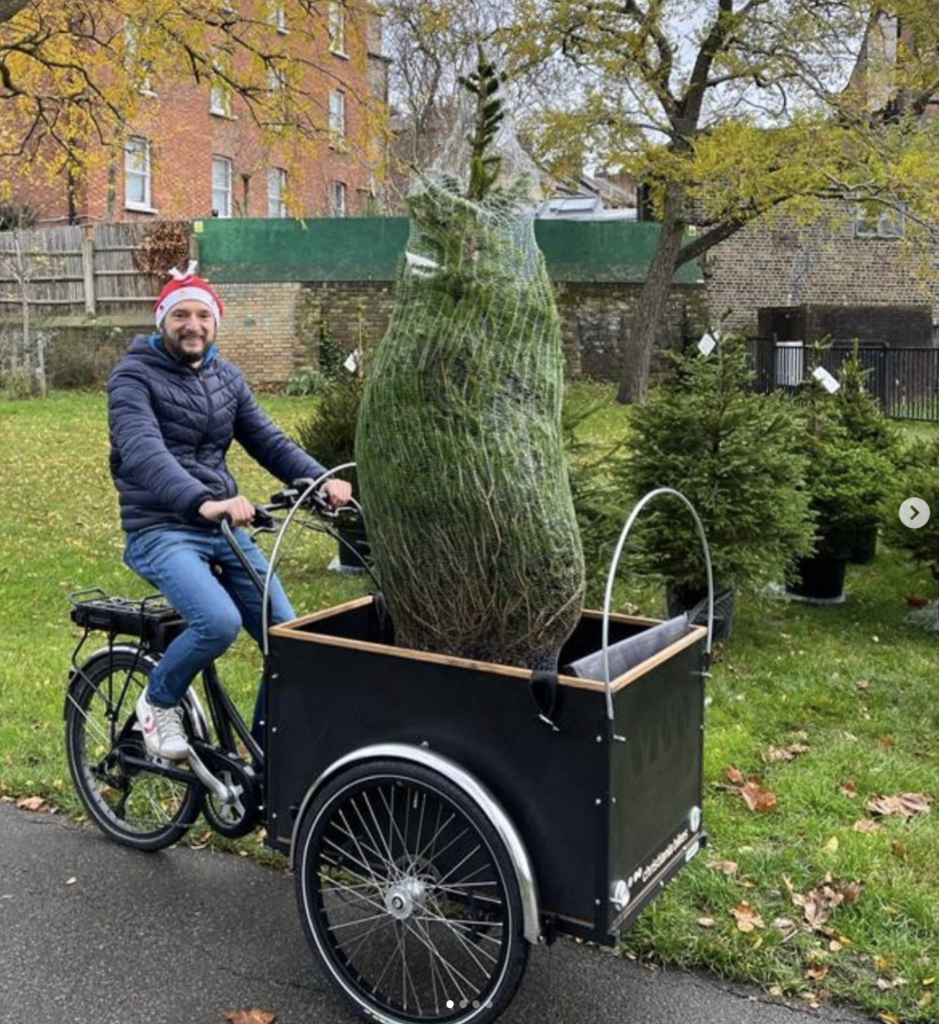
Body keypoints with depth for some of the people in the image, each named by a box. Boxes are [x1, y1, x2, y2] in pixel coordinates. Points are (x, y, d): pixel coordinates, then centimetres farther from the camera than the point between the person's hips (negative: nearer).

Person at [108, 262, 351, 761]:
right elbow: (144, 453, -26)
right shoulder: (134, 376, -9)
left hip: (227, 529, 6)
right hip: (161, 532, -6)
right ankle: (158, 701, 1)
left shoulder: (226, 377, 11)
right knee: (220, 622, -30)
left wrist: (321, 479, -15)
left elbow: (268, 440, 4)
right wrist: (204, 502, -43)